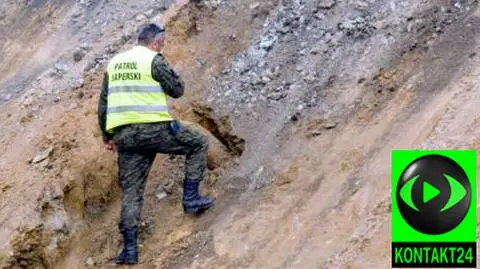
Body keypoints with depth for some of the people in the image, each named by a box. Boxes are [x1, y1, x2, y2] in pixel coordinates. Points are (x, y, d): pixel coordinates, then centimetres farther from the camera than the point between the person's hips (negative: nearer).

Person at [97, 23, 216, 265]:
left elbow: (103, 103, 18)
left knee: (131, 191, 9)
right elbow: (177, 90, 2)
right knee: (198, 143, 15)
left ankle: (130, 249, 4)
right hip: (153, 128, -6)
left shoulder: (114, 63, 16)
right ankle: (191, 198, 9)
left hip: (124, 134, 6)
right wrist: (170, 72, 19)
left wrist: (107, 135, 25)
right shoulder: (153, 60, -3)